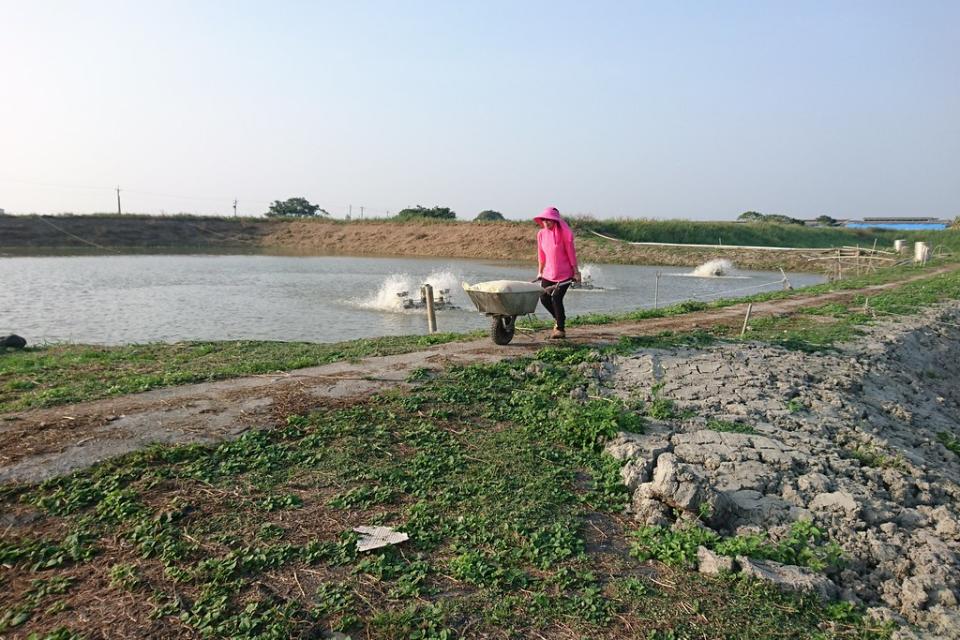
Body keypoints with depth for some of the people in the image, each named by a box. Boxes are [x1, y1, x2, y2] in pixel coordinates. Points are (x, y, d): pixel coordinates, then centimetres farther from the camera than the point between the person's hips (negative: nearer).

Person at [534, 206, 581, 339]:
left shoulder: (564, 233, -12)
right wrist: (540, 272, 16)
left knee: (556, 298, -13)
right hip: (548, 274, 6)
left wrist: (576, 272, -7)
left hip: (564, 273, -6)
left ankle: (560, 329, 4)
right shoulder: (541, 234, 3)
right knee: (544, 298, 3)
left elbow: (571, 253, -9)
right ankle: (559, 318, 32)